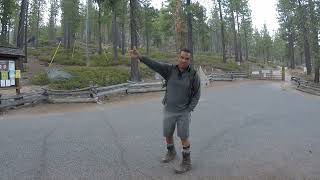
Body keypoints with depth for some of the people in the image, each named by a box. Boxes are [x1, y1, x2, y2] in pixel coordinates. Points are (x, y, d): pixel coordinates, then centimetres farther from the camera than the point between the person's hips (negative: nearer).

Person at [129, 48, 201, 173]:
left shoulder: (194, 74, -12)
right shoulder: (170, 69, -7)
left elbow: (196, 95, -5)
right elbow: (154, 65, -20)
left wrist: (189, 110, -12)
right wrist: (140, 57, -34)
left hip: (184, 112, -3)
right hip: (169, 110, 3)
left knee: (183, 137, 1)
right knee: (167, 134, 15)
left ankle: (186, 162, 19)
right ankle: (171, 152, 42)